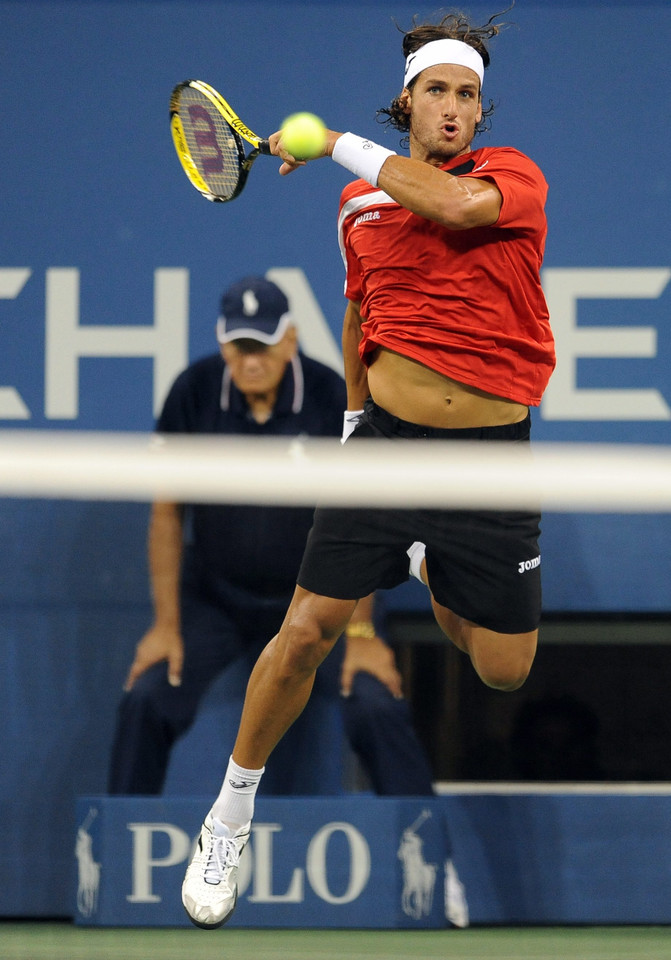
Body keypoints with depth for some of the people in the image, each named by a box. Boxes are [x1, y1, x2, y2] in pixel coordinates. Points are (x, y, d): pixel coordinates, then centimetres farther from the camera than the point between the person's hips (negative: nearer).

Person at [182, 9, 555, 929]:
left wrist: (338, 143, -19)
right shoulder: (360, 203, 7)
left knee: (504, 671, 8)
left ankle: (438, 574, 45)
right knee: (306, 630, -8)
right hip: (388, 440, 2)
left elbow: (456, 205, -28)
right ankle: (231, 816, 11)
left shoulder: (512, 174, -5)